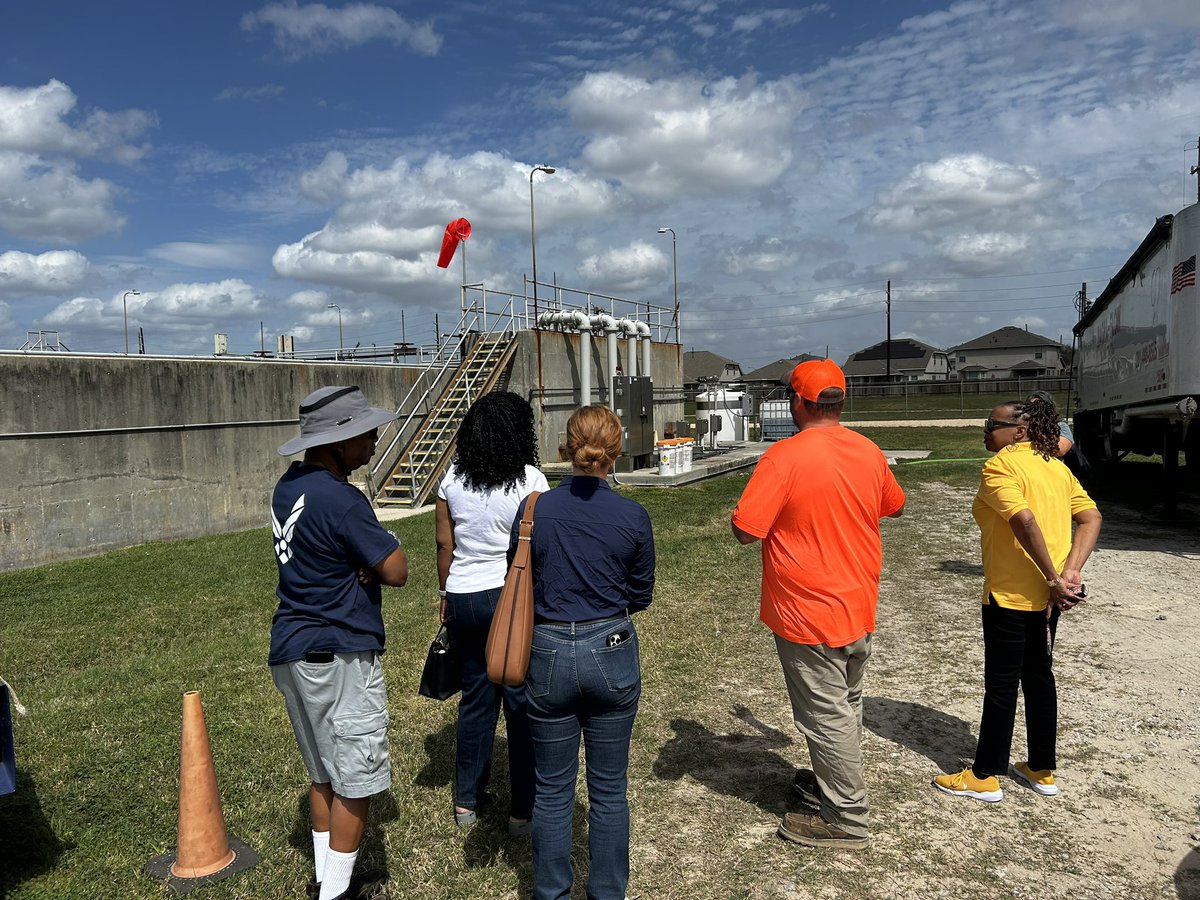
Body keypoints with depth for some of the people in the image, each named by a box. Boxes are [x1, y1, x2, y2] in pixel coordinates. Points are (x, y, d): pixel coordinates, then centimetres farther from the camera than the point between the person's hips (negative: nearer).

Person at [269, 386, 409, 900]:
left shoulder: (289, 486, 7)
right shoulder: (341, 500, -22)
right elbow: (396, 572, -20)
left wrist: (363, 563, -6)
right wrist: (379, 560, 0)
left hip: (290, 650, 10)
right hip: (338, 655, -9)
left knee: (323, 774, 21)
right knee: (355, 781, 4)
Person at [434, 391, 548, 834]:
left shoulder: (453, 479, 2)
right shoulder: (529, 481, -12)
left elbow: (444, 543, 6)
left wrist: (445, 595, 17)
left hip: (464, 598, 5)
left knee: (476, 696, 18)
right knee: (522, 702, 7)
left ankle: (466, 799, 29)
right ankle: (523, 809, 17)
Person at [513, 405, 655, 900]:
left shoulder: (534, 510, -9)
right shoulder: (633, 517, -10)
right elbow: (640, 595, 2)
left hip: (549, 656, 0)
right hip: (612, 654, 0)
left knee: (553, 790, 15)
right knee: (609, 789, 15)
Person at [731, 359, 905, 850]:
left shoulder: (784, 456, -21)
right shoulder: (870, 452, 0)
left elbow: (745, 530, -23)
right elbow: (895, 506, 18)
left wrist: (783, 509, -3)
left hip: (809, 615, -7)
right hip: (860, 608, 8)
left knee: (826, 715, 6)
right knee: (847, 705, 23)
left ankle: (846, 818, 19)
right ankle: (831, 782, 42)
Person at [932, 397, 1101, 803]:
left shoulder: (1000, 466, -15)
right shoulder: (1057, 467, 10)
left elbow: (1025, 520, -28)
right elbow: (1091, 518, 3)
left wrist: (1053, 579, -21)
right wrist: (1070, 572, -7)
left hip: (1010, 594, -8)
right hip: (1048, 595, 8)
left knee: (1001, 684, 3)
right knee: (1038, 676, 18)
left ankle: (984, 777, 16)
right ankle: (1042, 770, 30)